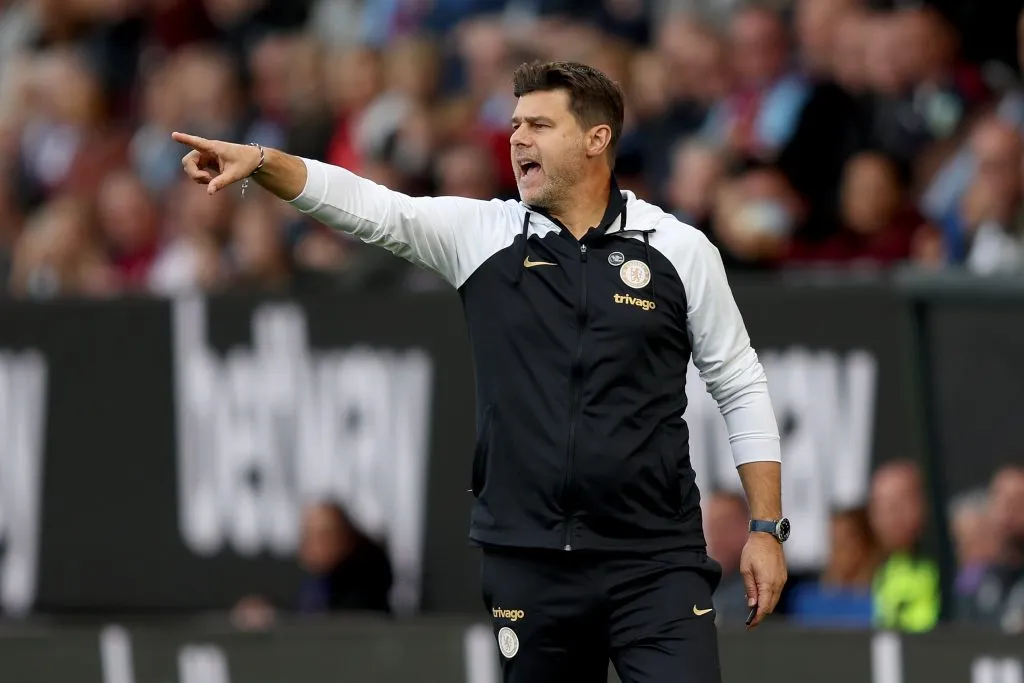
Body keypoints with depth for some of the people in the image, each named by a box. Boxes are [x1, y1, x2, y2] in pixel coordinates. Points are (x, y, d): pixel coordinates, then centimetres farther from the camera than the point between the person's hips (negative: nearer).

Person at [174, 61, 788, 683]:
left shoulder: (680, 251, 3)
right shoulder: (479, 234, 6)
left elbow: (740, 386, 8)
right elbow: (367, 206, -6)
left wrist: (767, 530, 4)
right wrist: (259, 161, -22)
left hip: (655, 562, -2)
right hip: (528, 560, 2)